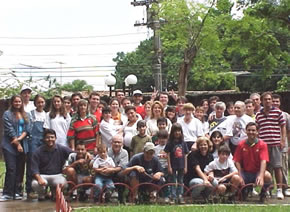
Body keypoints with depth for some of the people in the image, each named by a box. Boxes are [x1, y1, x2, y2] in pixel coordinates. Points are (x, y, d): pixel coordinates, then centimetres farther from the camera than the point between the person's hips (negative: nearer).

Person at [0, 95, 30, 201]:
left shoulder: (26, 115, 15)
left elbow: (27, 129, 5)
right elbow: (9, 130, -6)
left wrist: (19, 138, -12)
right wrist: (17, 144, -9)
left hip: (23, 145, 4)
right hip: (10, 146, -4)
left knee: (20, 169, 3)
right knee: (11, 169, -10)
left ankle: (17, 192, 8)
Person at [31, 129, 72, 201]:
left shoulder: (62, 149, 1)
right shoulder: (38, 152, -1)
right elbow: (34, 168, -7)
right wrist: (39, 178, -26)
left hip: (57, 175, 0)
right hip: (43, 175, 0)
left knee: (62, 183, -34)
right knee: (35, 184, -32)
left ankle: (55, 193, 7)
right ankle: (41, 194, 8)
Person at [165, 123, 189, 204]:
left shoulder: (183, 143, 5)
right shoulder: (170, 143, -5)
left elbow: (185, 155, 8)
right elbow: (168, 155, -5)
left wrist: (185, 167, 5)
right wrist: (169, 167, -9)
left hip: (181, 166, 3)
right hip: (173, 166, -3)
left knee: (180, 182, 10)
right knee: (173, 182, 3)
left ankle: (180, 197, 16)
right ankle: (173, 198, 7)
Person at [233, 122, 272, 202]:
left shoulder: (262, 145, -5)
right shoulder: (241, 145, 1)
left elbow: (263, 161, -17)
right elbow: (237, 162, -1)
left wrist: (261, 176, -34)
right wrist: (240, 177, -16)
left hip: (257, 172, -2)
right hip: (245, 173, 2)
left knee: (267, 176, -35)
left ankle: (263, 193, 0)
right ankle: (244, 190, 9)